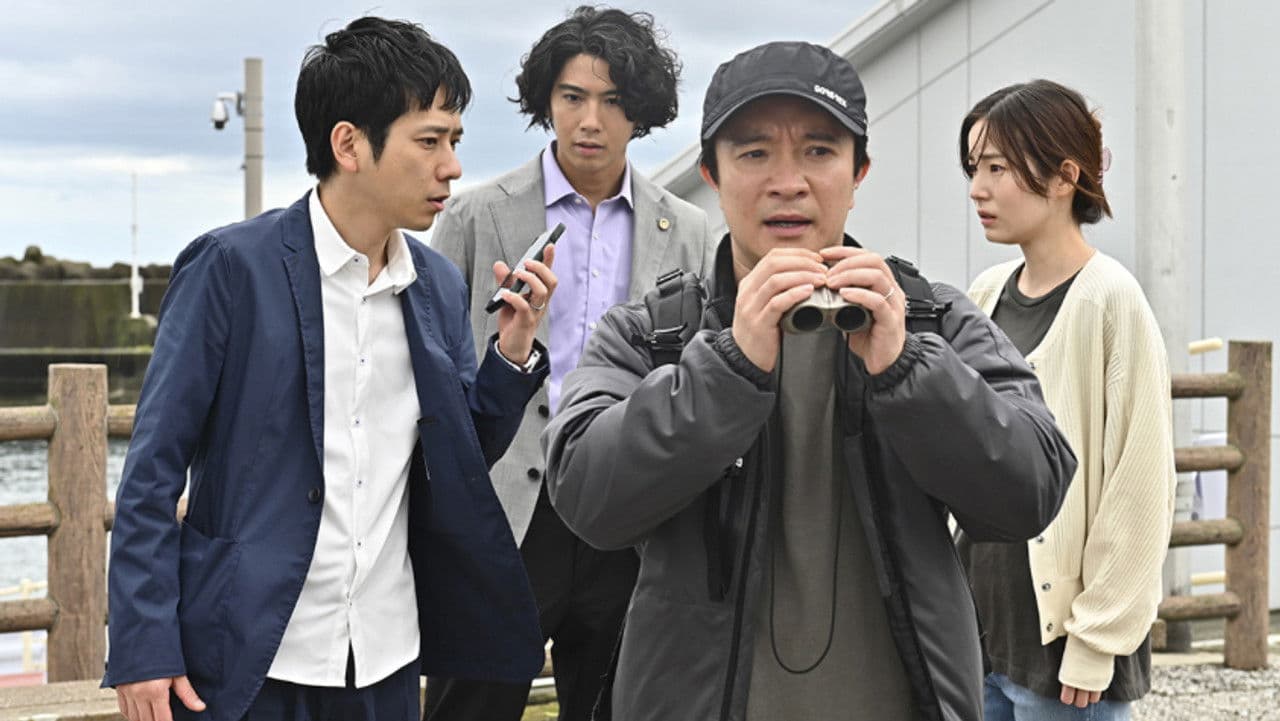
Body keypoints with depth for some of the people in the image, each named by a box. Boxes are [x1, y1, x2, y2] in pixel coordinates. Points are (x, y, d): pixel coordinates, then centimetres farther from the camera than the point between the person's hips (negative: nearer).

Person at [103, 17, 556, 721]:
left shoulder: (439, 286, 6)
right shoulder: (233, 266, -9)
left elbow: (463, 460, 12)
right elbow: (154, 468, -8)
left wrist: (513, 352, -4)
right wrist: (142, 650, -12)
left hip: (386, 664, 5)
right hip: (248, 664, -5)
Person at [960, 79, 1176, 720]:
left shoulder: (1108, 300, -11)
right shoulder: (988, 294, 9)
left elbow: (1137, 489, -13)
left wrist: (1096, 644, -13)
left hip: (1061, 642, -6)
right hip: (980, 625, 6)